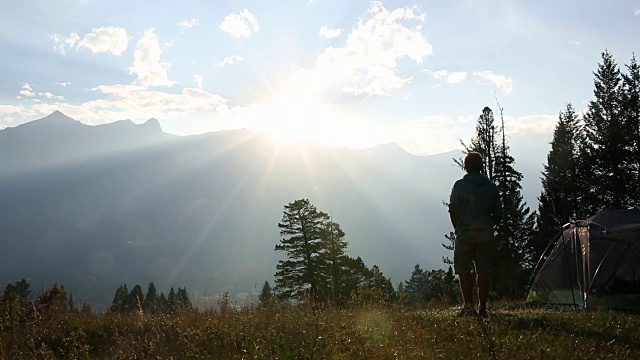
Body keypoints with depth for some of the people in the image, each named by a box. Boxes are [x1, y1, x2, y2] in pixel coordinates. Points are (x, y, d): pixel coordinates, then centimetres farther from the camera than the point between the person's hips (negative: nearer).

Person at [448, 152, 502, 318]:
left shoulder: (460, 185, -3)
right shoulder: (491, 187, 7)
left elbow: (453, 210, -3)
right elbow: (498, 214, 8)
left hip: (465, 234, -3)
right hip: (486, 235, 3)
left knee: (464, 270, 0)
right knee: (483, 271, 5)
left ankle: (468, 306, -7)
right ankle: (482, 307, 6)